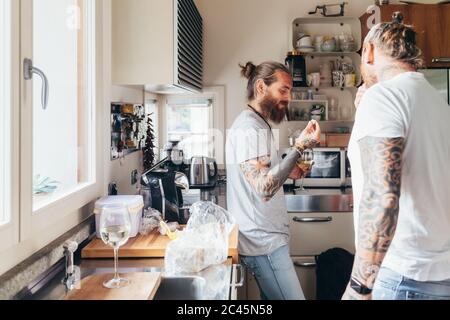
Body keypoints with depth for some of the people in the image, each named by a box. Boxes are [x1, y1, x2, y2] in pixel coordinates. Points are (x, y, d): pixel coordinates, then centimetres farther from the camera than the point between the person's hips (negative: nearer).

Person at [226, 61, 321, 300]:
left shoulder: (256, 124, 17)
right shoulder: (249, 128, -16)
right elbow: (264, 187, -26)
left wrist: (288, 172, 9)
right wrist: (300, 147, -28)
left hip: (265, 239, 10)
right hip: (264, 243, -10)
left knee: (273, 297, 14)